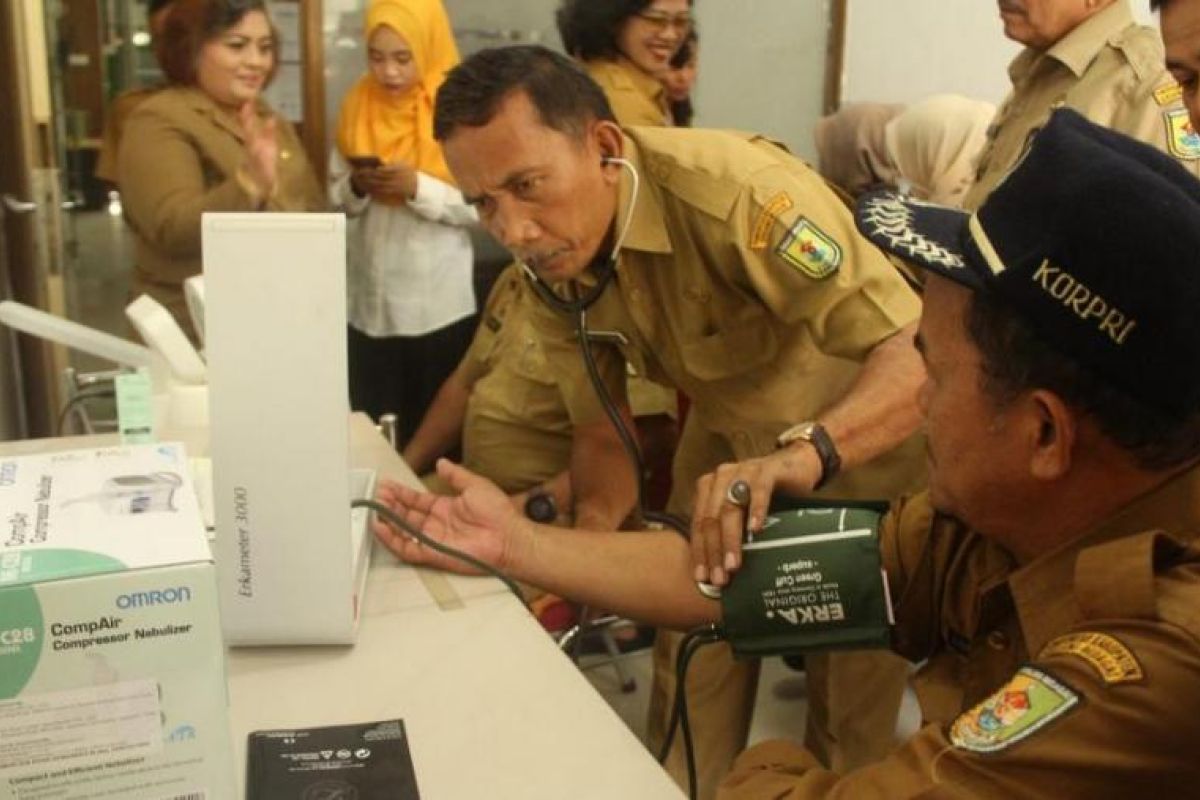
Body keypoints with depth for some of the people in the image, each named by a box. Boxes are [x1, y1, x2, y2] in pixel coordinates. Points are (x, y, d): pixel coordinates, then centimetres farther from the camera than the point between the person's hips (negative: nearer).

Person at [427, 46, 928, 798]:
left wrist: (801, 457, -57)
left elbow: (916, 357, -41)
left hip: (862, 430, -5)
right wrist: (586, 540, -22)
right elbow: (604, 435, -5)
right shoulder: (547, 267, -14)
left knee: (852, 673, 5)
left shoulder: (734, 191, -36)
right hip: (726, 431, 5)